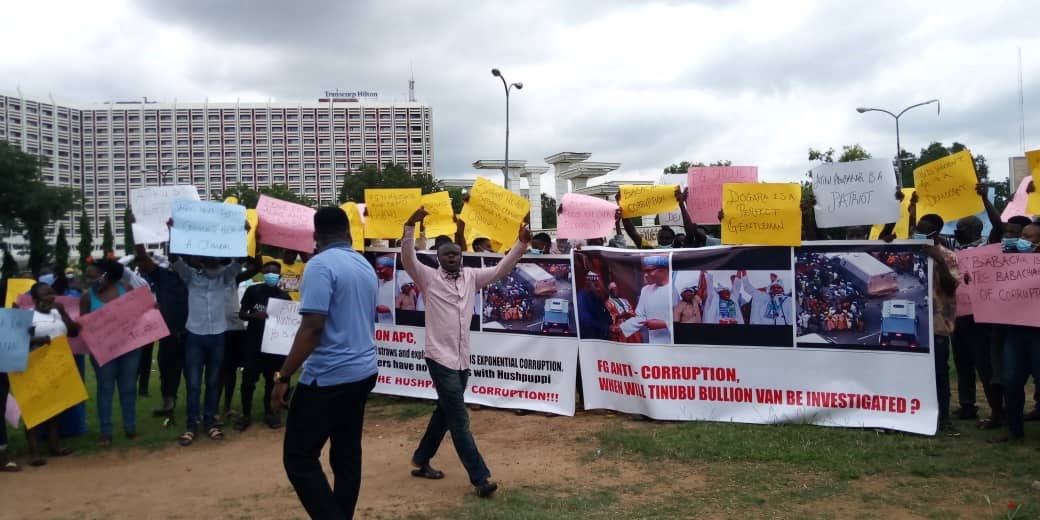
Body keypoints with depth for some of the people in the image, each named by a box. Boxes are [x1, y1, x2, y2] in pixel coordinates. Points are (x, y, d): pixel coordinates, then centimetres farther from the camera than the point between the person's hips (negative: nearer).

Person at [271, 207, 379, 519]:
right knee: (347, 455, 13)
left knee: (299, 459, 0)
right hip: (362, 373, 8)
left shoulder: (321, 265, -14)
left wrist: (283, 377, -17)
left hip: (328, 377, -8)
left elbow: (312, 328, -21)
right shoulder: (366, 267, 10)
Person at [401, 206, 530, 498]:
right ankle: (480, 477, -4)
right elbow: (407, 259, -18)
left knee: (444, 414, 18)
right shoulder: (429, 278, -4)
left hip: (462, 359, 6)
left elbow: (501, 269, 7)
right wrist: (410, 226, -30)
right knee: (459, 420, -6)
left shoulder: (471, 277, 9)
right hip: (441, 358, -6)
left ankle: (421, 461, 36)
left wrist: (521, 243, -3)